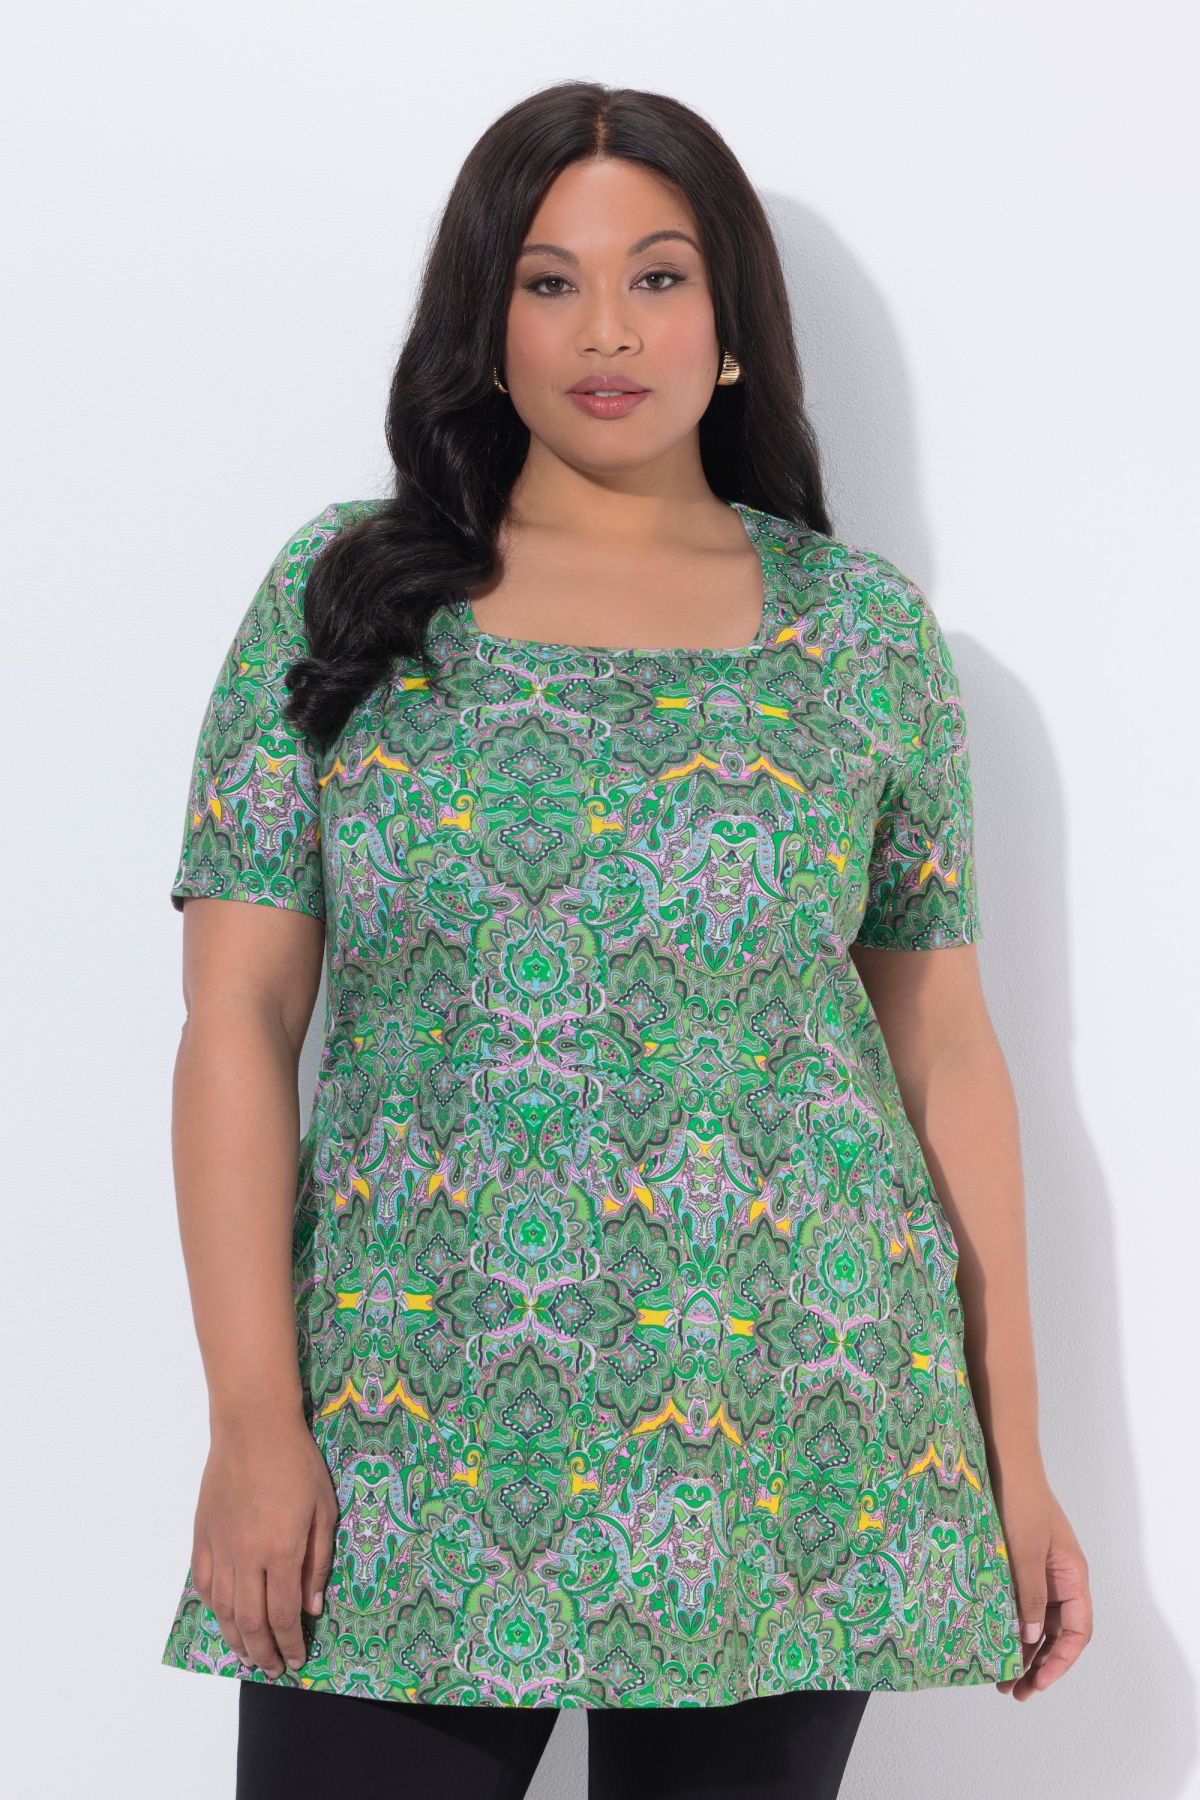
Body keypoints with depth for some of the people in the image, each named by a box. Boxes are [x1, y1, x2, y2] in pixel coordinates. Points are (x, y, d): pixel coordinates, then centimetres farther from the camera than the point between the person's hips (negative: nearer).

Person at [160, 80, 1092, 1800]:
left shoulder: (868, 633, 6)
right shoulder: (343, 595, 4)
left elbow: (946, 1050, 7)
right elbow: (240, 1022, 0)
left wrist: (1017, 1457, 5)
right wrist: (253, 1421, -9)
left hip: (780, 1448, 1)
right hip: (400, 1452, 0)